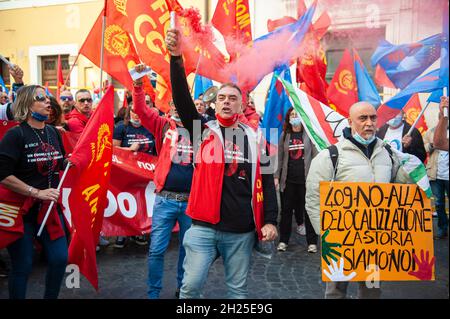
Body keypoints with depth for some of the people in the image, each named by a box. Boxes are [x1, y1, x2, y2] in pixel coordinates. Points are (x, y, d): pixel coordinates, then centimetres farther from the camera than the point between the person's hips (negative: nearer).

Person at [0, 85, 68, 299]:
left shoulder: (54, 132, 6)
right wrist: (37, 192, -20)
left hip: (49, 207, 5)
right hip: (21, 208, -5)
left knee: (60, 259, 4)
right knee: (22, 266, 4)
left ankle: (51, 296, 26)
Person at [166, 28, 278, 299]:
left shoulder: (254, 139, 5)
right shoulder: (204, 132, 1)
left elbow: (266, 183, 6)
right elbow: (182, 101, -14)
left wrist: (270, 221, -2)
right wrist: (176, 58, -25)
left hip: (241, 231, 2)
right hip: (204, 227, -1)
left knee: (238, 290, 15)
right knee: (191, 285, -2)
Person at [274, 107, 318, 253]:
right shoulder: (284, 135, 8)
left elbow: (315, 156, -1)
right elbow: (279, 157, 8)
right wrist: (276, 176, 3)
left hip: (306, 178, -2)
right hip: (288, 179, 2)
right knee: (286, 209, 8)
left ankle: (312, 242, 12)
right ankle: (283, 240, 19)